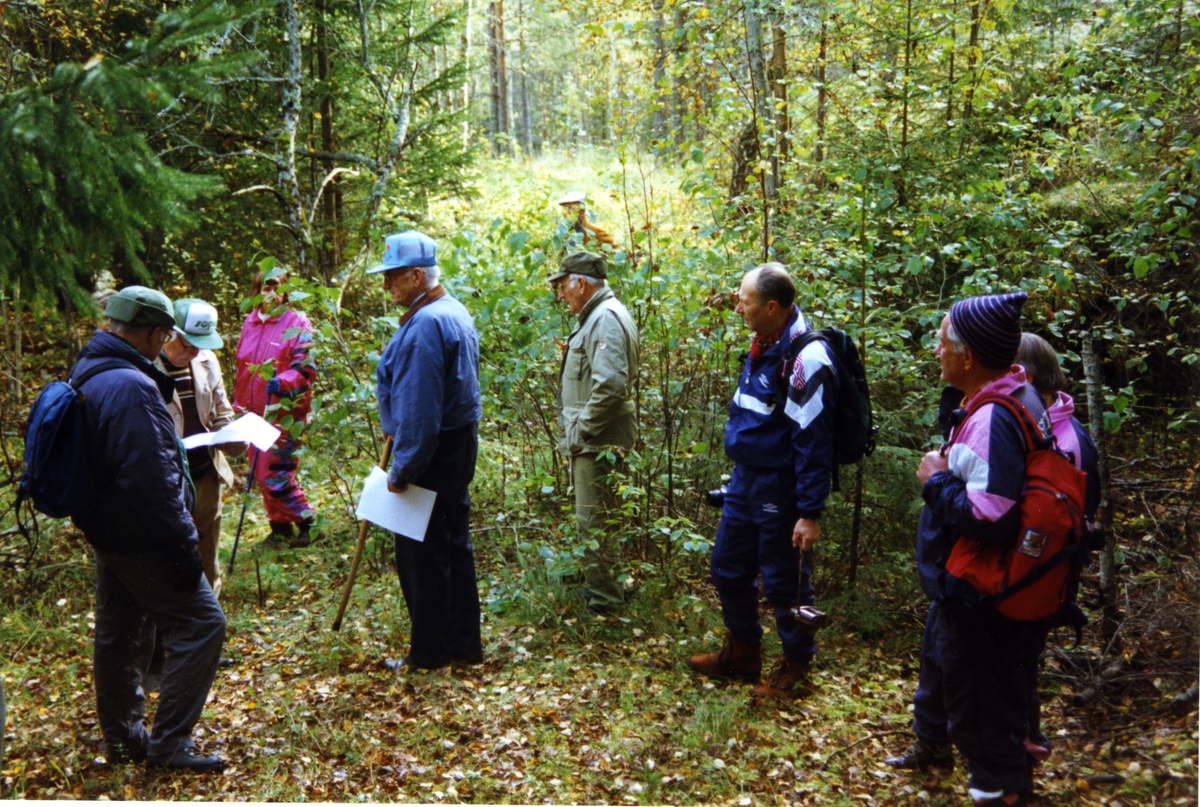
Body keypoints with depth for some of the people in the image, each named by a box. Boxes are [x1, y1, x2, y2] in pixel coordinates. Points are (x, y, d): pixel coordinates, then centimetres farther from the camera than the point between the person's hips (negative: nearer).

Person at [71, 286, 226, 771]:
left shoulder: (87, 372, 9)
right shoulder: (132, 387, -25)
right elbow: (152, 481, -27)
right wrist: (183, 545, -22)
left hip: (105, 531, 11)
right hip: (141, 538, -11)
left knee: (116, 632, 18)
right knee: (200, 622, -3)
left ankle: (123, 739, 31)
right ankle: (169, 742, 0)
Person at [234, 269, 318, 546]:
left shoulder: (297, 325, -7)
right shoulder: (250, 323, 12)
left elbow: (306, 369, -14)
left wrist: (282, 382, -32)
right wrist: (239, 406, 20)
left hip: (284, 413, -7)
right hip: (254, 413, 7)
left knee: (276, 474, -11)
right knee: (262, 474, 13)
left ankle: (306, 520, 8)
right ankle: (279, 525, 27)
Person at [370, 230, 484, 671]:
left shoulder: (425, 326, -22)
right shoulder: (454, 312, 11)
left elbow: (416, 409, -24)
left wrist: (402, 469, -19)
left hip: (431, 455, -10)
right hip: (458, 446, 10)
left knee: (421, 556, 2)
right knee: (454, 548, 16)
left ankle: (429, 653, 13)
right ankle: (465, 643, 26)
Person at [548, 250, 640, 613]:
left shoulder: (607, 318, -17)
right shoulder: (595, 317, 16)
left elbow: (610, 385, -28)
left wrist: (581, 431, -20)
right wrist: (574, 431, 16)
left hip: (597, 443, -11)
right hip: (590, 441, 11)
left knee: (593, 520, -4)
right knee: (591, 518, 19)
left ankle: (604, 599, 6)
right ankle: (596, 586, 30)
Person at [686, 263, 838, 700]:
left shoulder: (805, 358, -23)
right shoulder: (763, 344, 6)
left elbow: (813, 443, -23)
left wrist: (810, 513, -22)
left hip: (780, 490, -9)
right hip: (746, 479, 9)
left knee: (784, 582, 4)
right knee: (728, 568, 19)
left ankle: (796, 670, 23)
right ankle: (742, 652, 37)